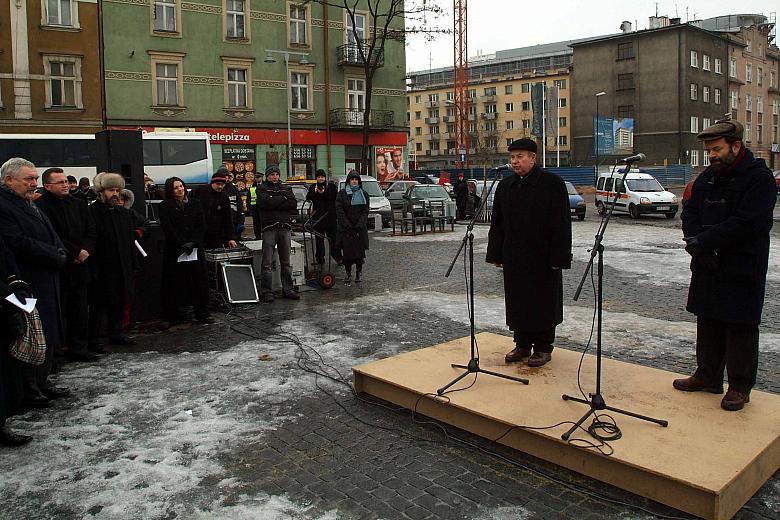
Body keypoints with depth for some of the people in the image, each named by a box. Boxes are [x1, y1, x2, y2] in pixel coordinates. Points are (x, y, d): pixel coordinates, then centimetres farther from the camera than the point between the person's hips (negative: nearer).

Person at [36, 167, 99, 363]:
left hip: (79, 266, 6)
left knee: (80, 310, 10)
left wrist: (86, 251, -6)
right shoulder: (42, 206, -9)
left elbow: (91, 231, 10)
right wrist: (76, 252, -13)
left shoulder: (79, 204, 12)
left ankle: (78, 348, 20)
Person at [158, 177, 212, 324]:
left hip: (195, 249, 3)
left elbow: (202, 225, 5)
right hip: (174, 250, -2)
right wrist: (182, 244, -13)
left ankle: (202, 313, 7)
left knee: (200, 279, 0)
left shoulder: (195, 203, 11)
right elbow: (167, 228, -7)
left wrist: (193, 242, -9)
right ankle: (173, 316, 9)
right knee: (175, 281, 0)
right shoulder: (165, 206, 3)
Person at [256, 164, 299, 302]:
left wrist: (275, 203, -8)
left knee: (286, 262, 10)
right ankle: (267, 292, -1)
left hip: (285, 227, 4)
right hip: (269, 227, -4)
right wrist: (284, 199, -4)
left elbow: (294, 204, 0)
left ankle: (288, 289, 17)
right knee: (268, 263, -5)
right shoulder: (262, 189, 6)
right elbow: (266, 202, -14)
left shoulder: (286, 188, 16)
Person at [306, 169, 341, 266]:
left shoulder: (331, 186, 7)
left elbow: (334, 196, -7)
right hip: (317, 216, 2)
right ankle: (320, 258, 9)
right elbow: (308, 198, 2)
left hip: (330, 215, -2)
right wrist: (315, 192, -15)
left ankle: (337, 257, 2)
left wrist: (324, 192, -17)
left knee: (333, 237, -2)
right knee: (319, 238, 3)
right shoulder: (313, 187, 13)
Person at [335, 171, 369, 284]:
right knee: (346, 251, -1)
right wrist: (347, 224, -11)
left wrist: (360, 224, -9)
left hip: (360, 228, 1)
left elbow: (365, 211, 4)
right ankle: (348, 273, 8)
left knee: (359, 250, 1)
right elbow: (339, 210, -2)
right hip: (345, 228, -1)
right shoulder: (342, 193, 4)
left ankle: (359, 273, 12)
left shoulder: (363, 194, 8)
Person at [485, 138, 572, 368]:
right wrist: (496, 254, 7)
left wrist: (558, 257, -14)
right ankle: (522, 345, 25)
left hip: (543, 259, -5)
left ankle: (543, 348, 18)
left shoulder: (553, 184, -8)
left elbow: (561, 225, -10)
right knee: (517, 303, 11)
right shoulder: (505, 186, 8)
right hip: (514, 258, 5)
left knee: (543, 302, 5)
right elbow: (497, 224, 12)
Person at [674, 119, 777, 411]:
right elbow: (689, 212, 9)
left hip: (741, 270, -7)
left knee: (740, 329, 1)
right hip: (707, 267, 7)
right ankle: (708, 376, 28)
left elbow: (746, 223, -21)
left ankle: (740, 387, 13)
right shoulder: (708, 177, 12)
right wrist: (695, 240, -11)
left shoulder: (759, 178, -10)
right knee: (708, 324, 15)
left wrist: (703, 241, -20)